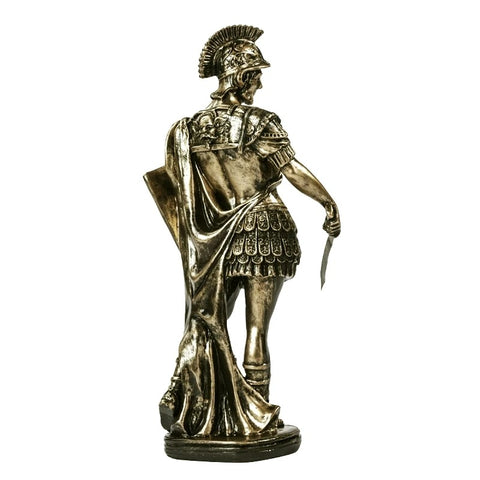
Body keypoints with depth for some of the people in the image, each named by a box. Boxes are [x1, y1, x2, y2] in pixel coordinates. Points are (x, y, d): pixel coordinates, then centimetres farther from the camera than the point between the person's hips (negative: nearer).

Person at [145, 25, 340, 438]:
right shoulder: (260, 123, -10)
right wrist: (331, 205, -5)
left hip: (214, 239, 5)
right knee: (256, 328, 2)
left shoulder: (190, 128, 5)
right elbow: (295, 172, -13)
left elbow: (172, 186, 5)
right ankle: (255, 417, 11)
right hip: (263, 232, -4)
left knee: (207, 320, 15)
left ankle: (188, 409, 16)